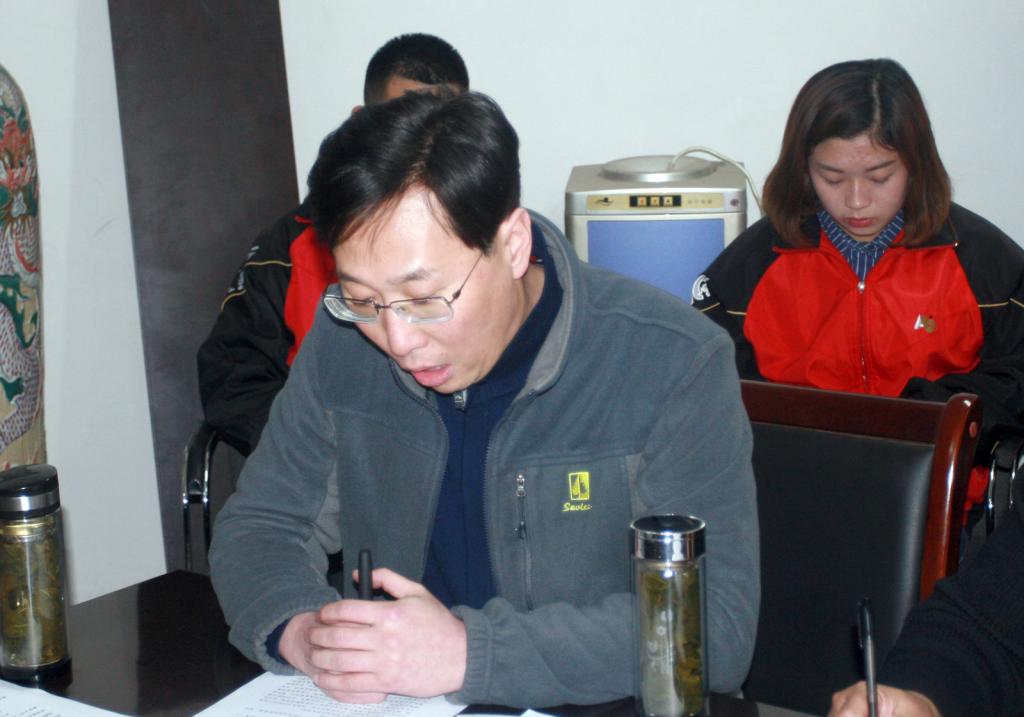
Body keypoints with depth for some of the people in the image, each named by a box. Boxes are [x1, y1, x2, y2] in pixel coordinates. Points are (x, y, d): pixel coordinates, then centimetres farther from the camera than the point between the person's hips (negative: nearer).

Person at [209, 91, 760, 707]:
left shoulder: (676, 363, -16)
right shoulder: (345, 339, -1)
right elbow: (260, 524, 7)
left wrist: (467, 651, -27)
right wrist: (300, 630, -15)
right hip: (392, 704, 4)